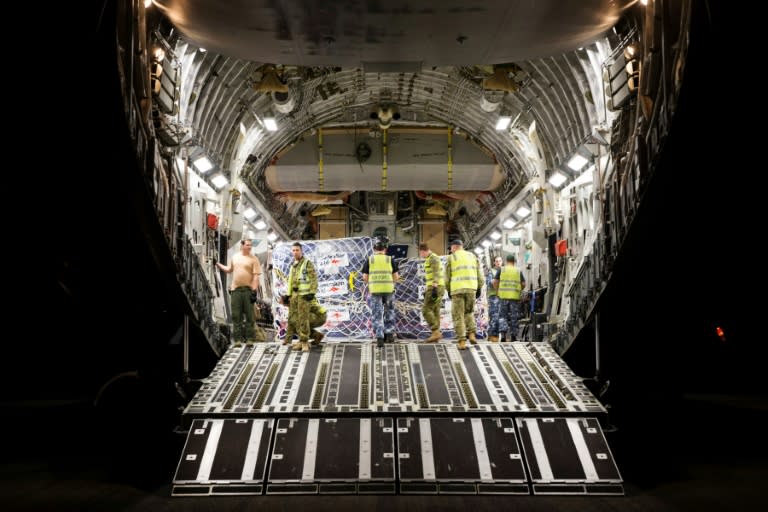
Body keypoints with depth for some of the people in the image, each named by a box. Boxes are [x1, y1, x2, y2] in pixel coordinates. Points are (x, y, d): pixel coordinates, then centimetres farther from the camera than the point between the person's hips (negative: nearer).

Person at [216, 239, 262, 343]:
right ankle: (238, 338, 11)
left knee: (249, 315, 0)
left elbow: (256, 276, -7)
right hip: (236, 289, 4)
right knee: (236, 315, 4)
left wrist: (254, 289, -14)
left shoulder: (253, 259, -2)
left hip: (248, 289, -4)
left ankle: (250, 338, 6)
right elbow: (229, 270, 25)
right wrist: (218, 264, 19)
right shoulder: (235, 257, 12)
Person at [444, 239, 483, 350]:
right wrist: (479, 289, 13)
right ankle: (472, 335, 4)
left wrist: (448, 290, 15)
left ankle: (462, 342, -3)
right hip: (471, 288, 3)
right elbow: (479, 274, 8)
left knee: (458, 316, 4)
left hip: (457, 289, -3)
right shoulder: (472, 256, 12)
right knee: (469, 312, 22)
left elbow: (447, 277, 3)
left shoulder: (451, 258, 3)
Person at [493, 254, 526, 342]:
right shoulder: (518, 271, 7)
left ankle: (503, 332, -11)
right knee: (514, 317, 8)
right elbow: (523, 284, 4)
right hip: (515, 296, 1)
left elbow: (495, 282, -1)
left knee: (502, 315, 7)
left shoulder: (501, 270, 4)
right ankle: (513, 335, 11)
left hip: (503, 296, -1)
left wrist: (498, 290, 14)